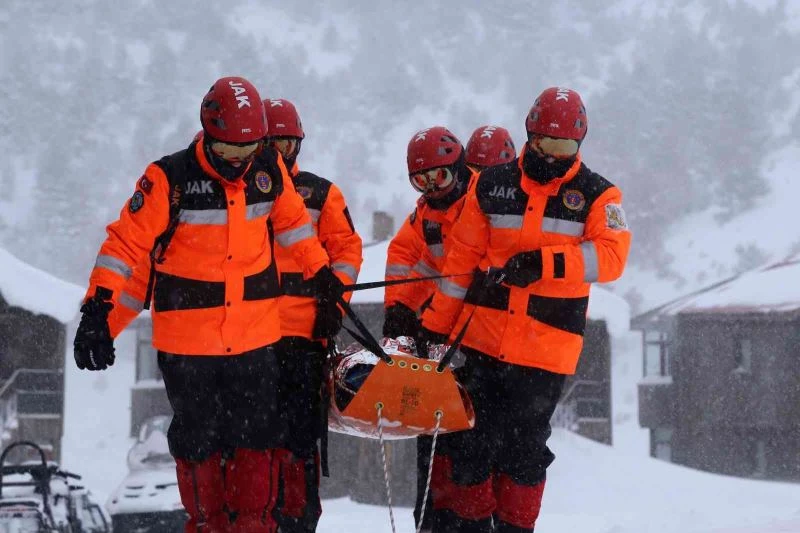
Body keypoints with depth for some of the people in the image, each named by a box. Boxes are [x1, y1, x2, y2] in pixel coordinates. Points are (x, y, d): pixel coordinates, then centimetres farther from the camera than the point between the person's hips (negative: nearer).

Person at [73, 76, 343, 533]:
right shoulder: (171, 180, -12)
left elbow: (292, 222, 20)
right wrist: (98, 308, -18)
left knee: (258, 434, 6)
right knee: (198, 438, 7)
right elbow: (126, 243, -11)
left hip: (256, 335, 3)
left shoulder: (270, 172, 1)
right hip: (188, 338, -3)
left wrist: (322, 273, 26)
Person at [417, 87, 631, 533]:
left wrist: (544, 263, -27)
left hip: (547, 350, -2)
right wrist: (435, 326, 9)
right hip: (481, 339, 2)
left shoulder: (598, 195, 1)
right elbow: (463, 258, 10)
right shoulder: (493, 186, 7)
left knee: (523, 449, 3)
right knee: (468, 440, 6)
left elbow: (611, 255, -15)